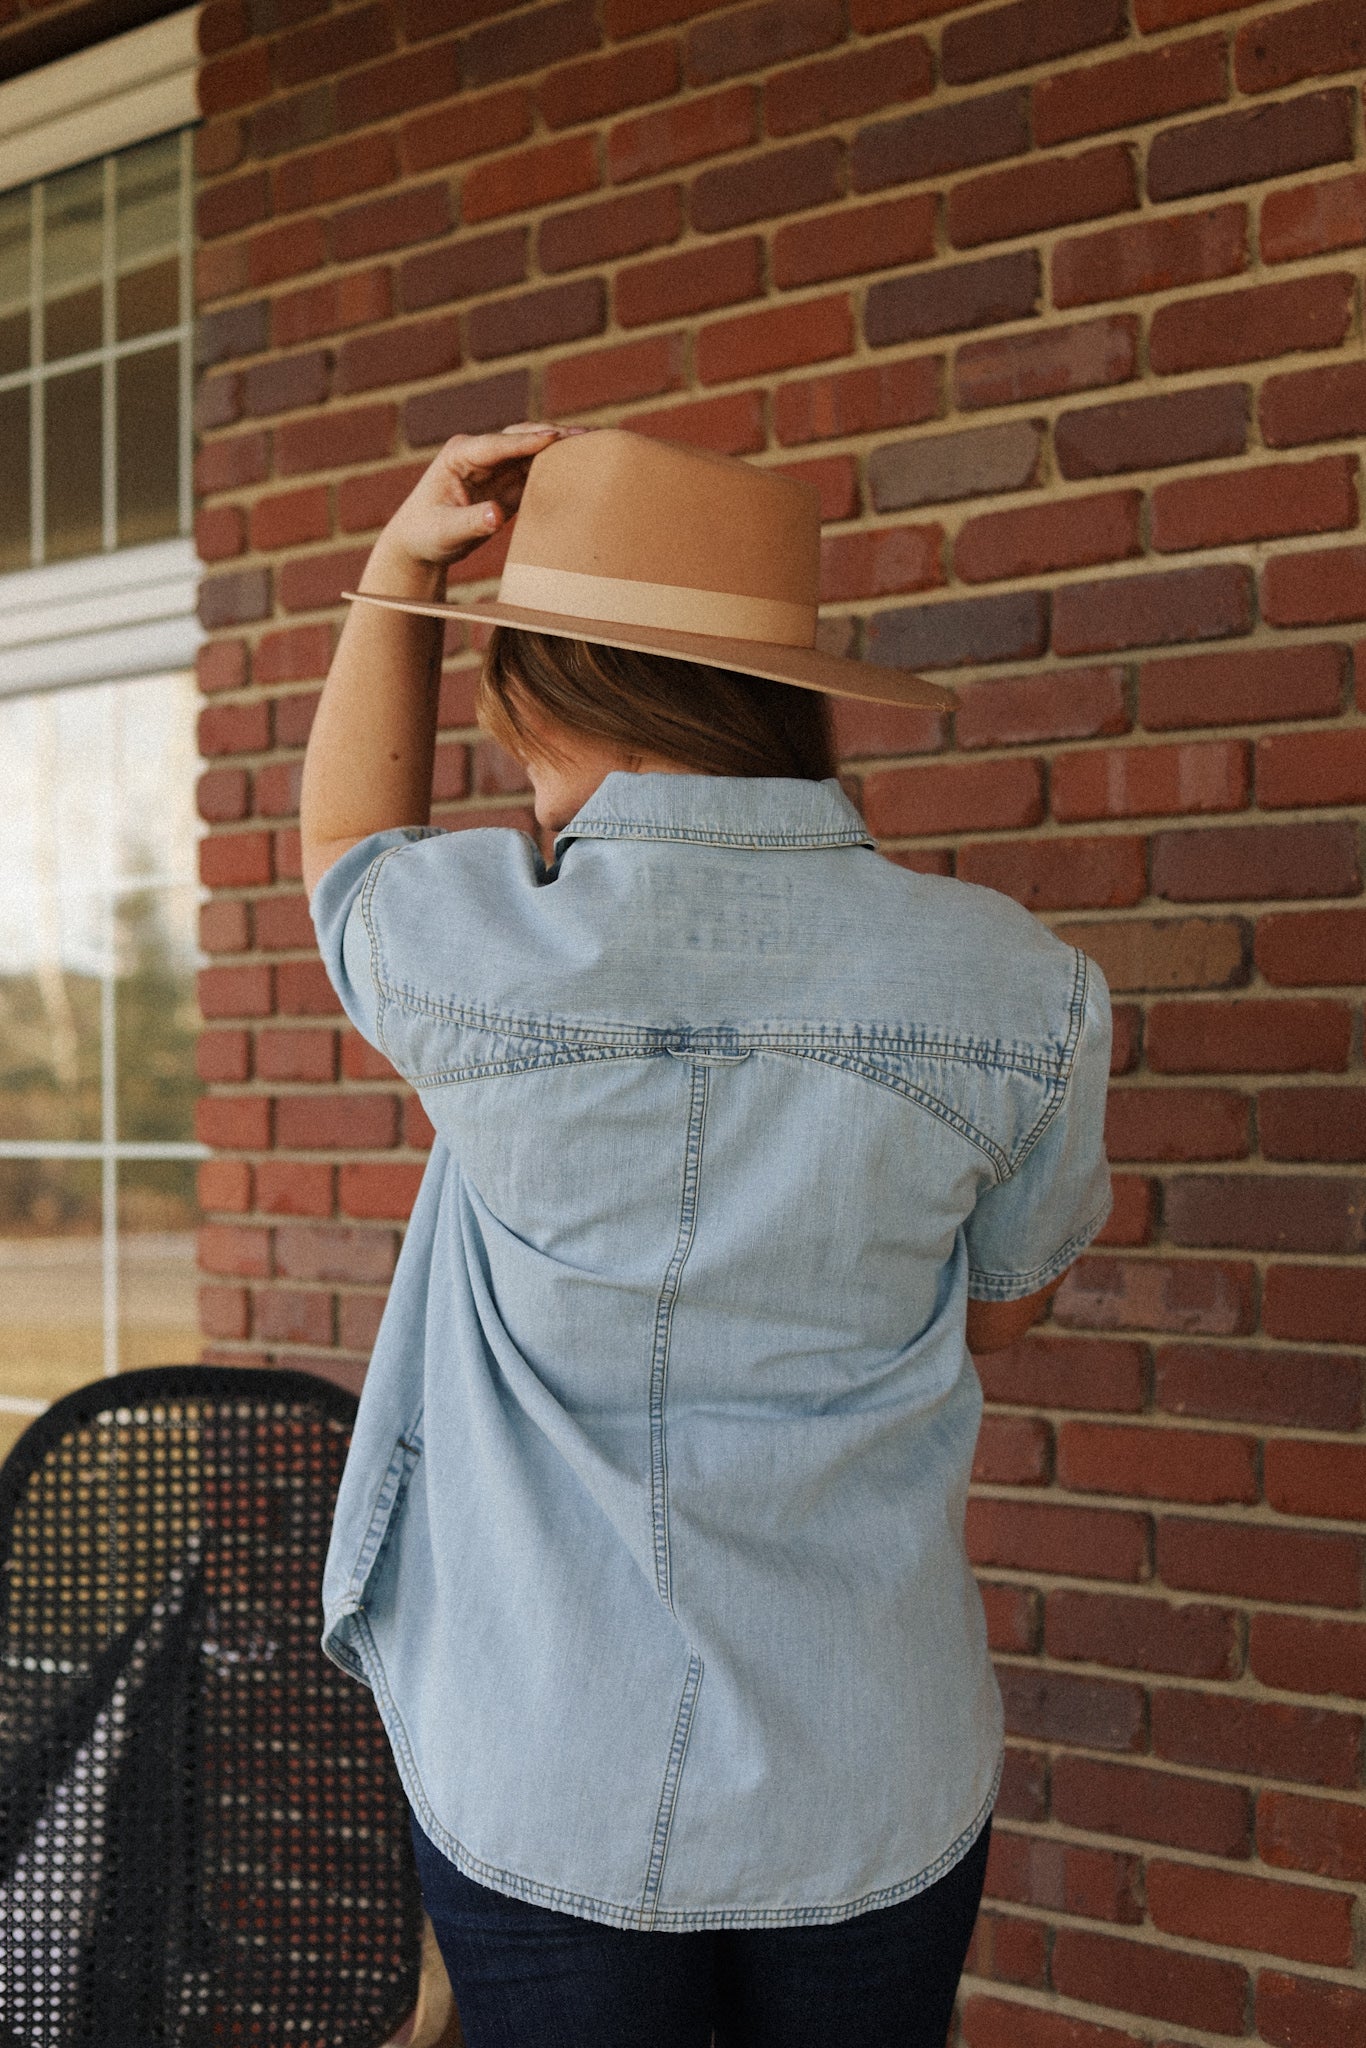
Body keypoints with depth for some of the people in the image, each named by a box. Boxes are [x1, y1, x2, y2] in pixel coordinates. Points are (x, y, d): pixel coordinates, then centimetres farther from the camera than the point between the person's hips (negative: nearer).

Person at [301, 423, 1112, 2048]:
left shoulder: (475, 949, -16)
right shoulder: (1019, 992, -12)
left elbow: (347, 847, 10)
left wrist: (399, 569, 9)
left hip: (534, 1800, -1)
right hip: (873, 1795, 2)